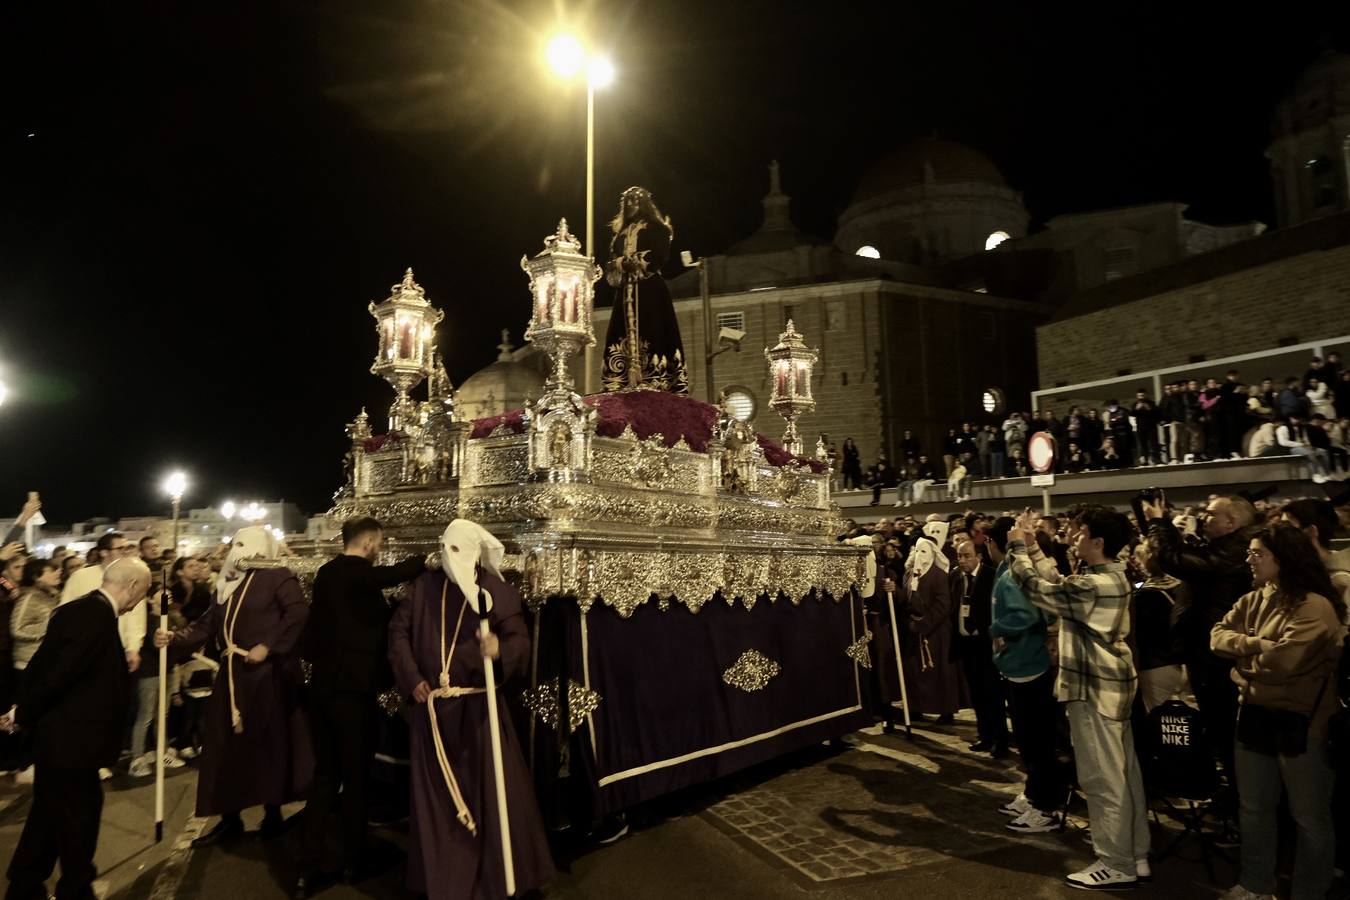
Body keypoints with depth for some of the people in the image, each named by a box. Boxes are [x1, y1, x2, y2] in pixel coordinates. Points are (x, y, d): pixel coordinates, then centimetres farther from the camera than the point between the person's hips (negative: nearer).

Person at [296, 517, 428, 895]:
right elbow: (390, 575, -38)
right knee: (355, 778, 8)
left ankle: (308, 869, 16)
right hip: (353, 689, -8)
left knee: (325, 776, 15)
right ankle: (352, 863, 21)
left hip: (323, 687, 8)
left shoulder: (327, 572, 10)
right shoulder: (357, 572, -16)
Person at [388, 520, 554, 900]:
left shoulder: (498, 592, -8)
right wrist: (411, 678, -1)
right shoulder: (424, 586, 2)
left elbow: (520, 640, -16)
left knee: (493, 789, 1)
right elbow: (398, 631, 8)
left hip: (477, 708, -3)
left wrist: (500, 649, -39)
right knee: (435, 793, 13)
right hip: (432, 709, 3)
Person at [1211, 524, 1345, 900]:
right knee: (1254, 807, 18)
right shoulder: (1253, 600, 7)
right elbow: (1218, 636, 0)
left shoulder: (1315, 606, -18)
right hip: (1255, 714, 8)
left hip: (1300, 720, -7)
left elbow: (1285, 658, -27)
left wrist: (1244, 647, -10)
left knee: (1309, 816, 9)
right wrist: (1257, 645, -15)